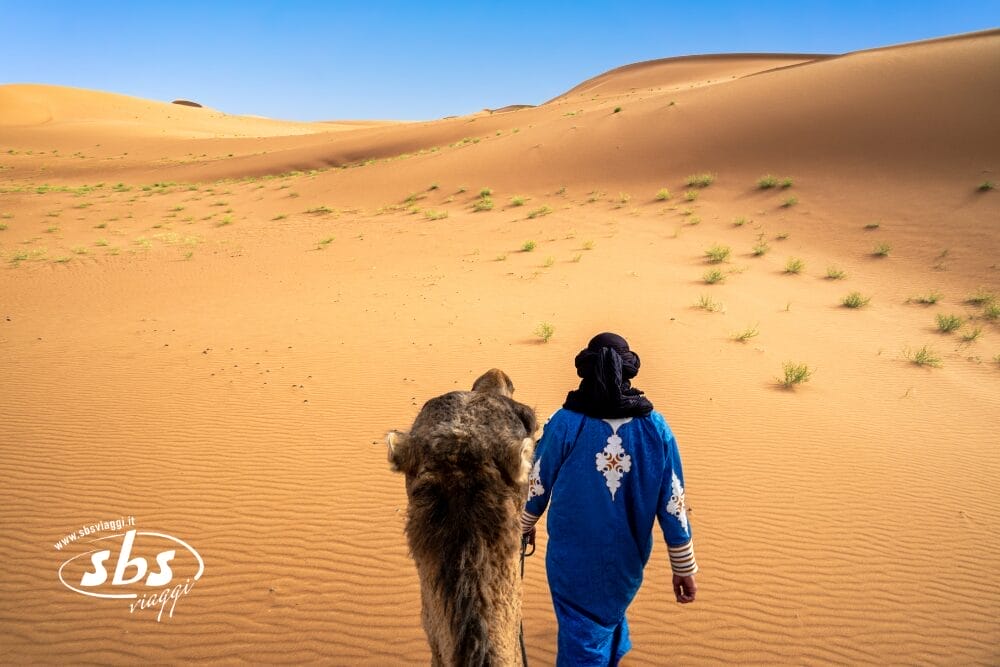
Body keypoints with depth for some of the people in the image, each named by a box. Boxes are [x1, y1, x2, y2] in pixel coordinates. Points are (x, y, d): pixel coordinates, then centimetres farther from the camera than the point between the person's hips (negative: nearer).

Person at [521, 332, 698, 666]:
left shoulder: (565, 423, -18)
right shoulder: (655, 428, -14)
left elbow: (537, 486, -6)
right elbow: (673, 504, -10)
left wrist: (524, 526, 14)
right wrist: (684, 568, 1)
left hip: (573, 556, -3)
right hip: (627, 556, 3)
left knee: (581, 635, 15)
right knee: (611, 609, 31)